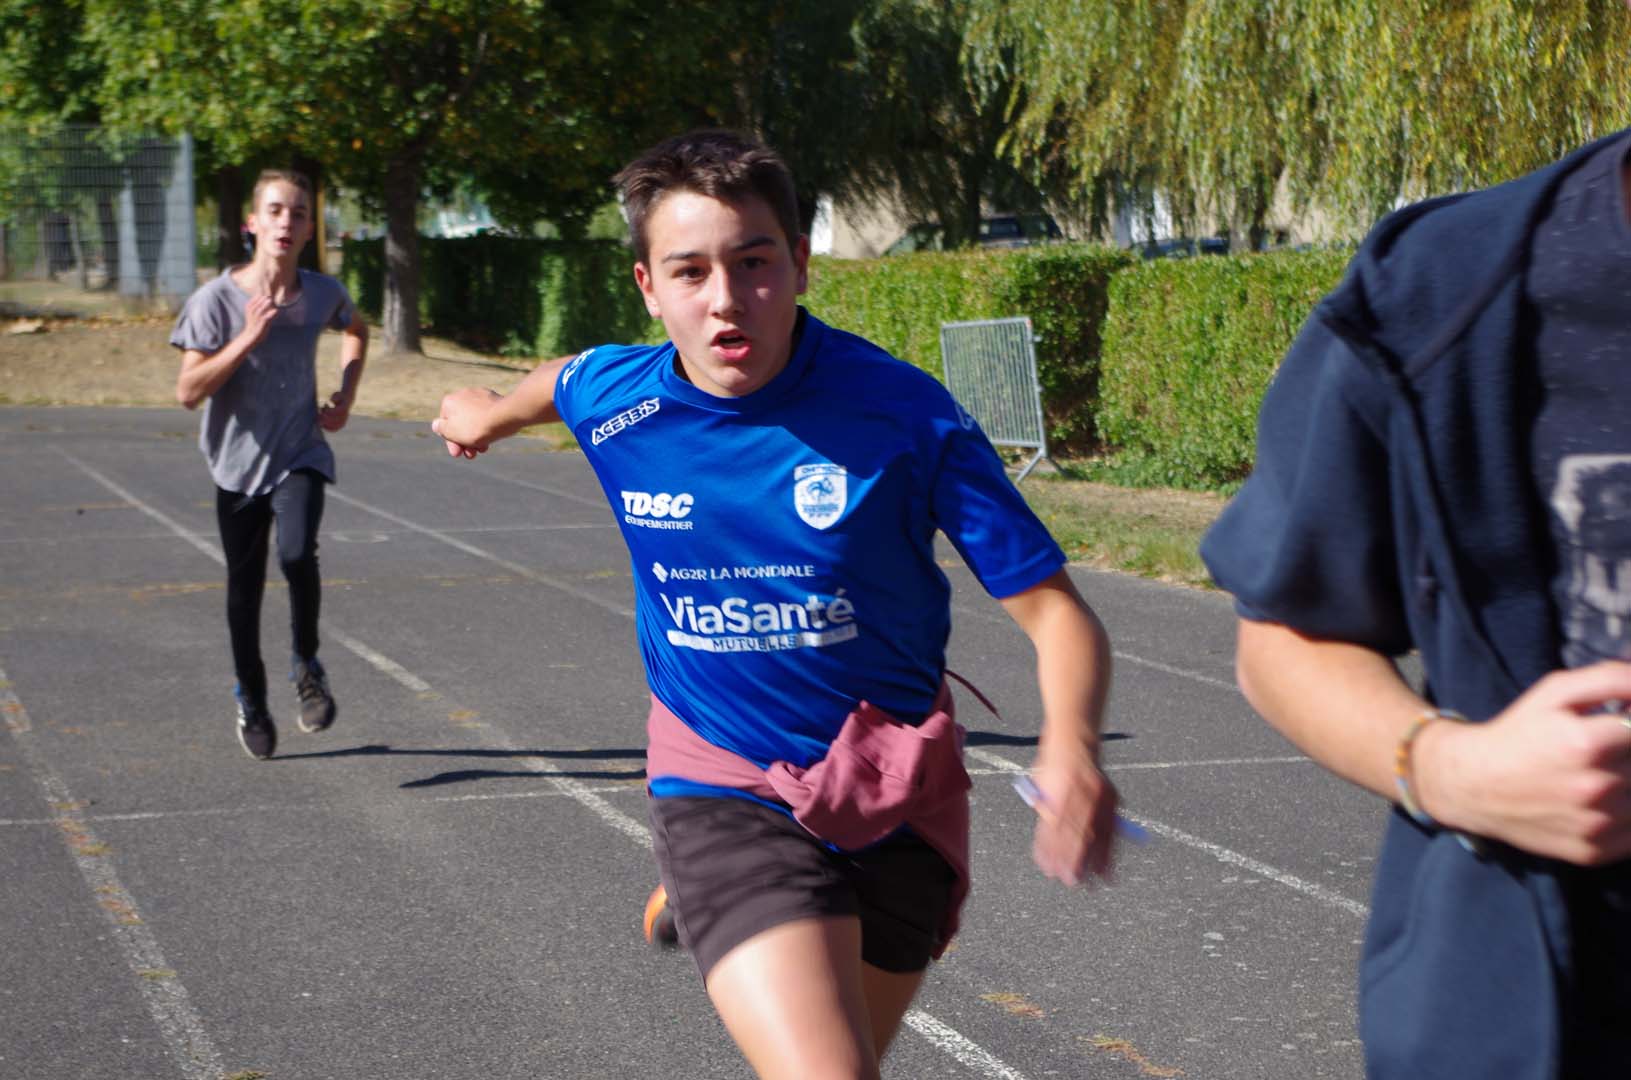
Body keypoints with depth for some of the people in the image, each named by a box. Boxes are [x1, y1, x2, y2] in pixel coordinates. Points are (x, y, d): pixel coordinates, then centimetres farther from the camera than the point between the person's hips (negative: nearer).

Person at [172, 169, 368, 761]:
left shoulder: (322, 293, -4)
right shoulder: (216, 299, -14)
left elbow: (356, 330, 21)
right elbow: (188, 390, -18)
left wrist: (345, 395, 7)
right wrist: (249, 338, -25)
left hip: (301, 456, 0)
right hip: (239, 462, 0)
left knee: (297, 555, -26)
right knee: (245, 585, 8)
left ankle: (306, 664, -1)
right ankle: (251, 699, 31)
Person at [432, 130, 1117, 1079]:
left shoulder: (905, 414, -19)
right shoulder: (610, 401, -10)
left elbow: (1056, 610, -19)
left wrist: (1073, 752, -39)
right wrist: (490, 414, 40)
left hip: (897, 792, 1)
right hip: (725, 790, -1)